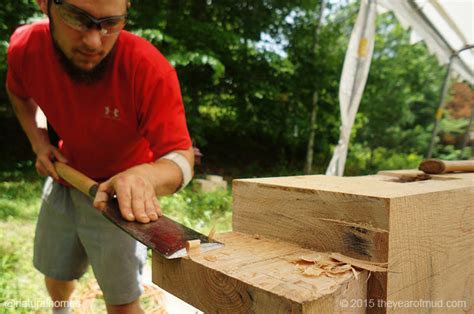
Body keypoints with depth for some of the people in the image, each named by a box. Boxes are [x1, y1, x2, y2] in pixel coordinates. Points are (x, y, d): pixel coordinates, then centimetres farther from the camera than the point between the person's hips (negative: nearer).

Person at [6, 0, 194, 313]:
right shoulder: (25, 48, -16)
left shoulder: (150, 69, -32)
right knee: (55, 273, 26)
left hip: (122, 192, -4)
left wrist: (143, 176, -53)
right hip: (64, 179, 5)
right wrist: (39, 141, -6)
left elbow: (181, 157, -33)